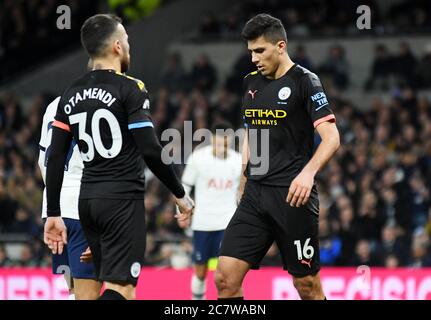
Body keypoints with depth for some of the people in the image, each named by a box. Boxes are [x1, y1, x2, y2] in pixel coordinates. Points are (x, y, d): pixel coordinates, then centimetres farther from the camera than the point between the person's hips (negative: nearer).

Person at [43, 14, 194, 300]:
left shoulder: (71, 95, 10)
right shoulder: (130, 88, -8)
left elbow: (55, 159, 8)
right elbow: (151, 150, -14)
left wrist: (54, 214, 12)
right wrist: (181, 195, -3)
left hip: (88, 200, 7)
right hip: (123, 200, -7)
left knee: (124, 286, 16)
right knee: (119, 288, -12)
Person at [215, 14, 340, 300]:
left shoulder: (304, 81, -6)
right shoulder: (252, 82, 13)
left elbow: (331, 138, -14)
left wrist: (308, 172, -31)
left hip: (293, 196, -6)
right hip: (255, 195, 6)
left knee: (308, 286, 0)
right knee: (225, 279, -7)